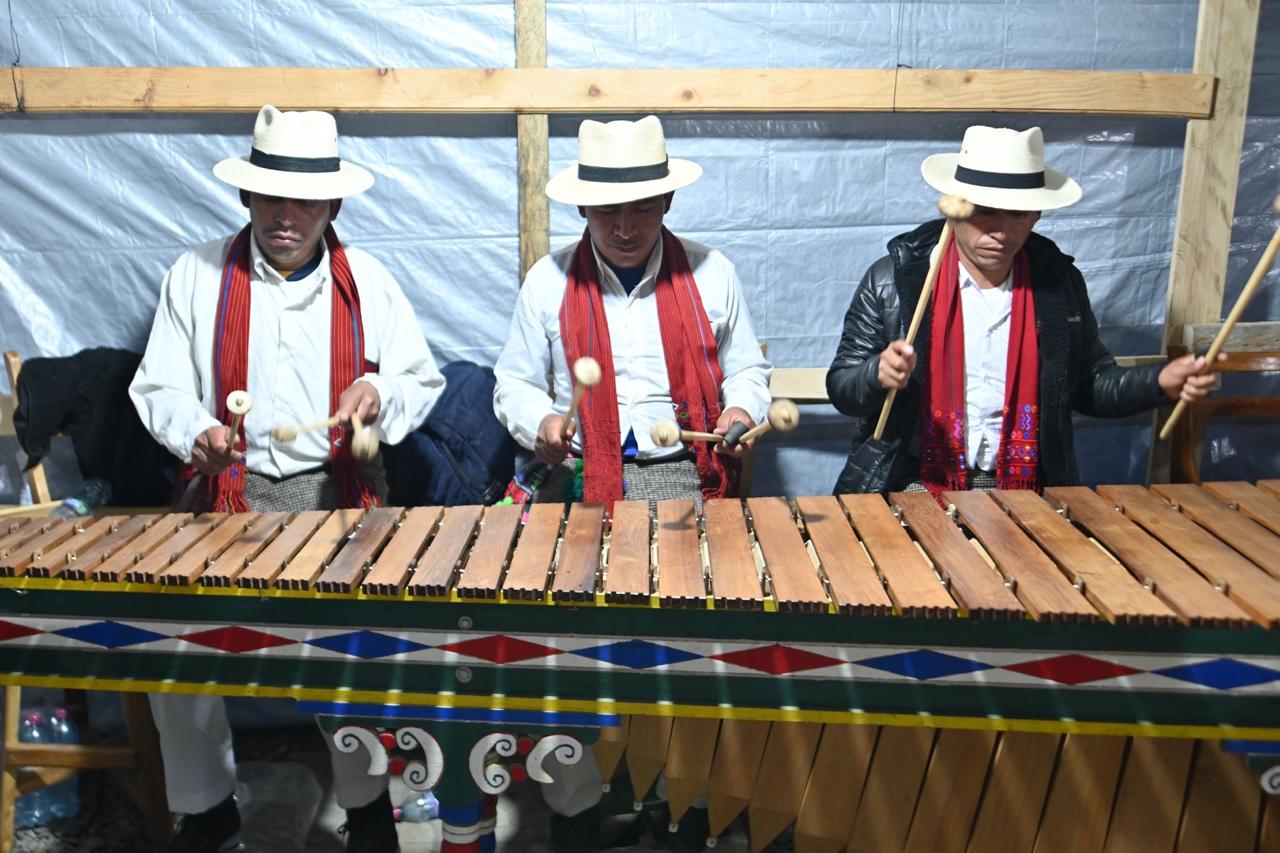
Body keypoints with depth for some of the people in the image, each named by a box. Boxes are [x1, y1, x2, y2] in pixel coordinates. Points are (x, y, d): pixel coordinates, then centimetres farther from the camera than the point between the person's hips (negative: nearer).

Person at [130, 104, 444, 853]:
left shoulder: (367, 281, 7)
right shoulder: (197, 277, 6)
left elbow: (423, 381, 12)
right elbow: (159, 389, 8)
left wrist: (380, 393, -11)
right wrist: (197, 432, -14)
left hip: (337, 491, -1)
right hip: (228, 490, 2)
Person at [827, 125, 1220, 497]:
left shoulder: (1061, 283, 4)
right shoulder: (892, 279, -5)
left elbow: (1089, 386, 14)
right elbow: (840, 388, -4)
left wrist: (1161, 382, -4)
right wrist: (878, 373, -25)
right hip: (911, 490, -3)